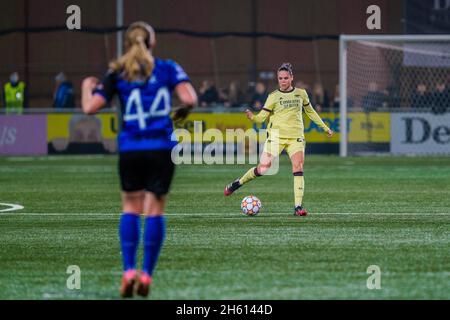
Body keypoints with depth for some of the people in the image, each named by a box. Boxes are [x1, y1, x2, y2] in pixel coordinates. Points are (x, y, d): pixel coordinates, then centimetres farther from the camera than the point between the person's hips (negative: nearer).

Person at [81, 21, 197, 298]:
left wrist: (87, 86, 19)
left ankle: (129, 270, 0)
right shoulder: (168, 68, 2)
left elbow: (90, 107, -2)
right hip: (162, 148, -1)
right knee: (155, 210, 5)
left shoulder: (117, 73, 3)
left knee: (131, 207, 13)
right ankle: (147, 275, 1)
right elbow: (190, 99, -11)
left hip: (130, 149, 1)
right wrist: (182, 113, 12)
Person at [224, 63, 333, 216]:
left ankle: (298, 206, -15)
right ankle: (237, 183, 15)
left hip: (296, 137, 2)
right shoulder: (273, 97, 1)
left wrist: (325, 127, 27)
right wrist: (252, 117, -26)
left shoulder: (301, 93, 9)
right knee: (263, 168, -9)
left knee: (298, 168, -15)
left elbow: (310, 111, 24)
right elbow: (261, 117, -5)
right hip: (276, 135, -2)